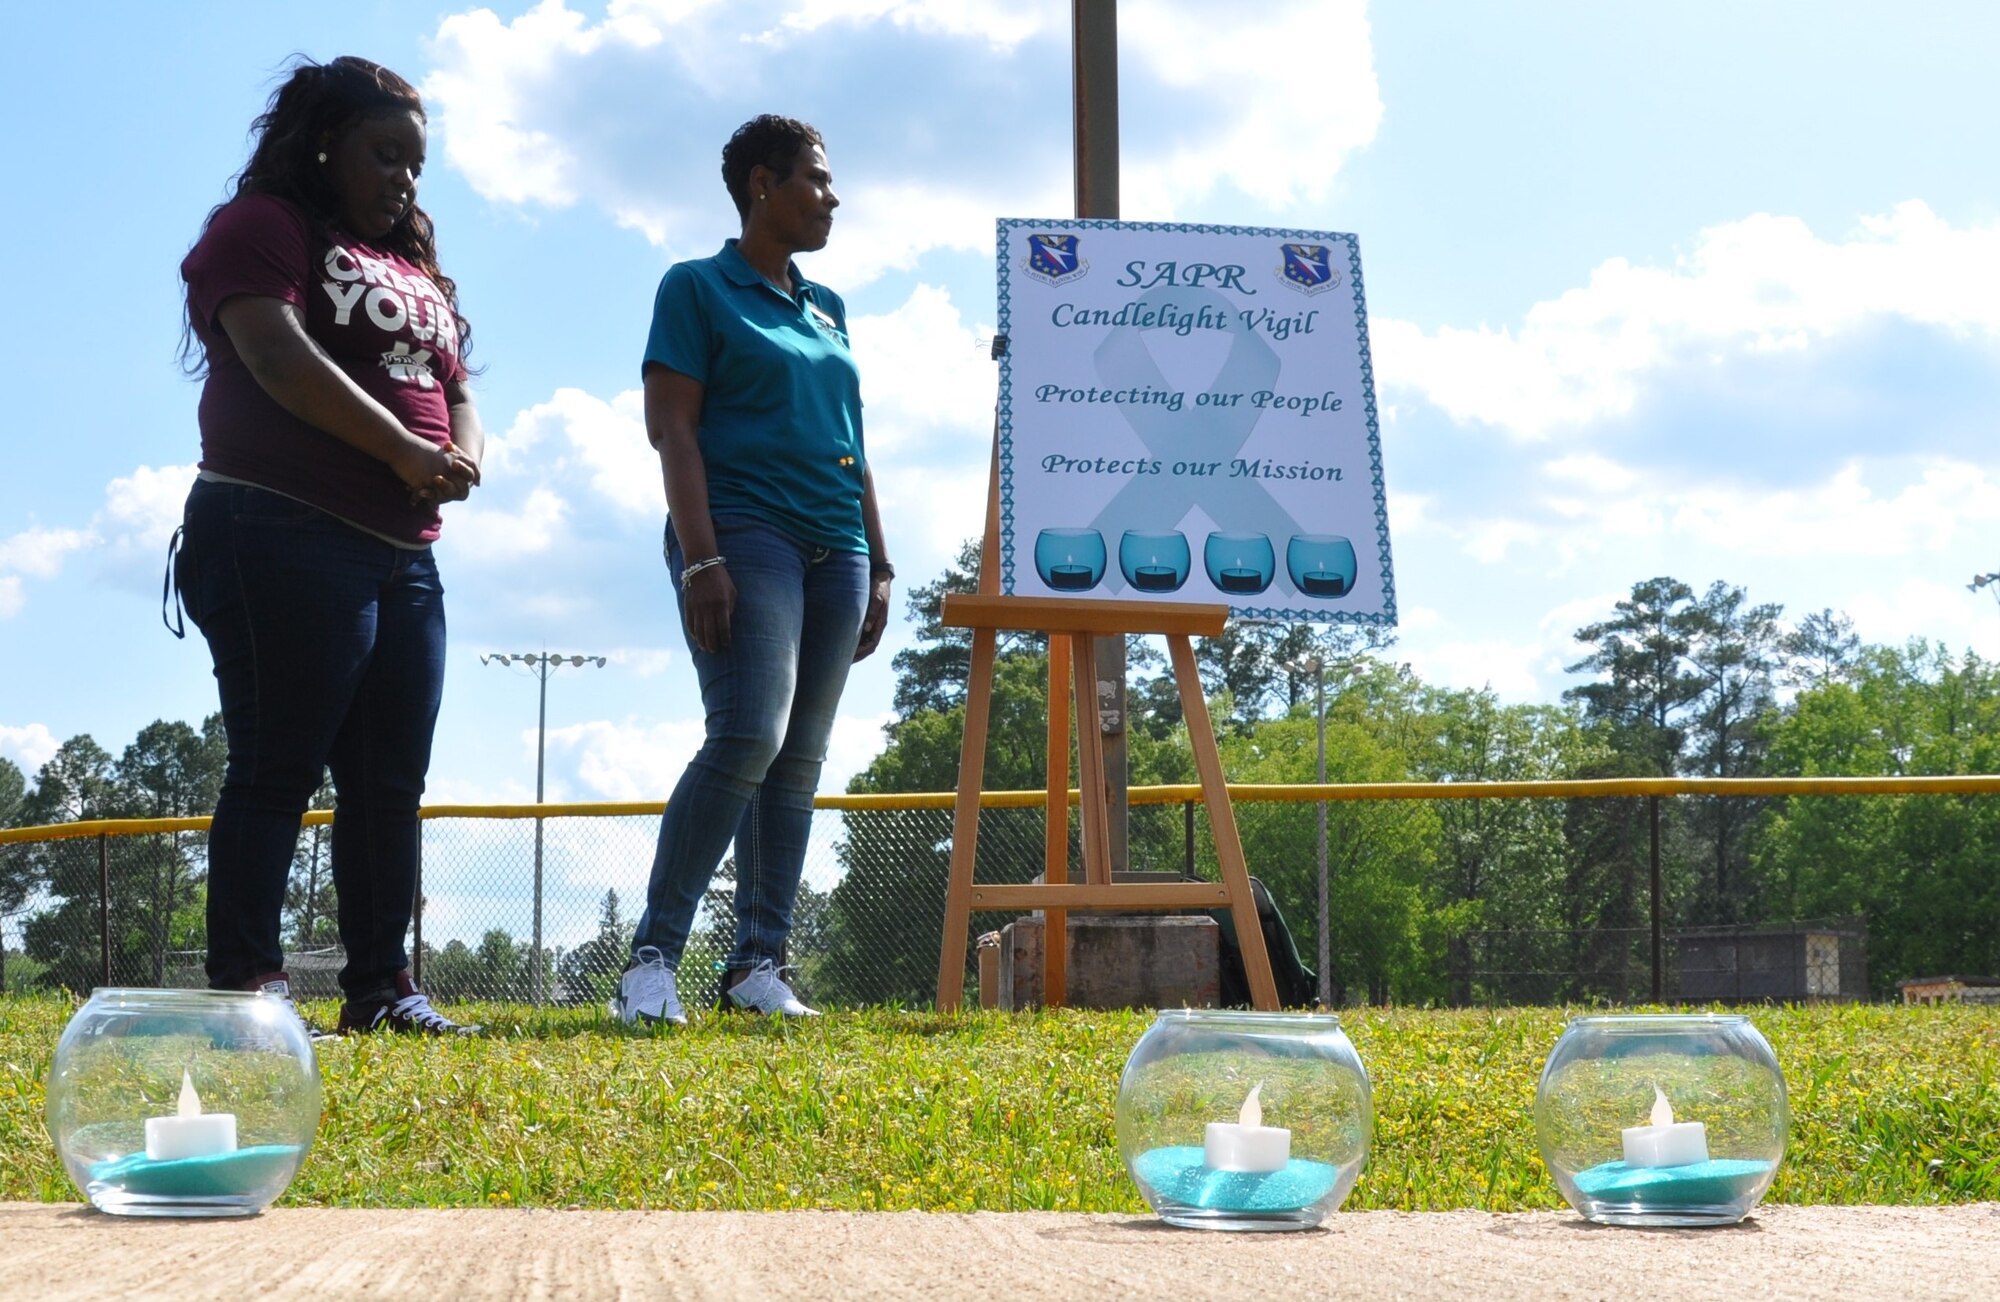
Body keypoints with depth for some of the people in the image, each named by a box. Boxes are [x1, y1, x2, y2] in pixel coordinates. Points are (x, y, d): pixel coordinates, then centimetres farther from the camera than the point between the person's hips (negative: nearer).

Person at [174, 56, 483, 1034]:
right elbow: (279, 356, -16)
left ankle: (380, 989, 8)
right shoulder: (262, 227, -1)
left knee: (390, 780, 4)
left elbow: (454, 389, 22)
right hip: (282, 539, -8)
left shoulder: (414, 267, 24)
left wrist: (462, 459, -2)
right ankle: (246, 983, -8)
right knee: (278, 767, -9)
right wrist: (407, 453, -16)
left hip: (403, 556, 8)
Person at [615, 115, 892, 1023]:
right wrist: (699, 558, -17)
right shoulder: (698, 289, 2)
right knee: (748, 737, -21)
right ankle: (653, 957, -17)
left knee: (801, 759, 2)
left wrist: (878, 564, 16)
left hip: (834, 547, 7)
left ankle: (758, 966, 5)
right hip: (745, 530, -7)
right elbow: (672, 427, -6)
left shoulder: (827, 309, 21)